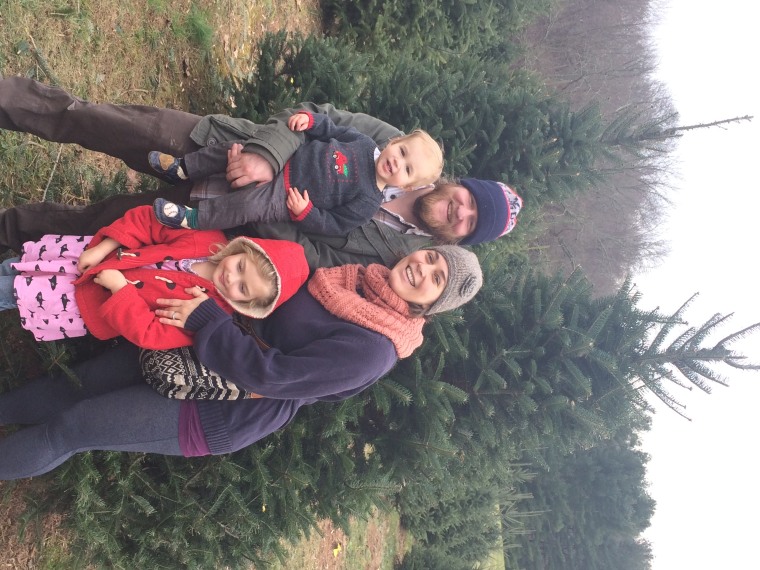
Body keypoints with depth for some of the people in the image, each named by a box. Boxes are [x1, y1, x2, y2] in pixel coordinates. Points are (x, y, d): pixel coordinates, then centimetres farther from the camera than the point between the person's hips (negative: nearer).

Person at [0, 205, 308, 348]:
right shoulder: (210, 240, -18)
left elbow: (147, 333, -32)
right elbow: (147, 221, -10)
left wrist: (119, 287, -33)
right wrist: (103, 248, -16)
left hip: (94, 304, -4)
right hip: (96, 257, 4)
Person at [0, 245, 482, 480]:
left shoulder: (374, 348, -25)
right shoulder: (358, 276, -2)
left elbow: (271, 375, -29)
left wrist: (206, 318, -26)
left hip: (217, 411, -6)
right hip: (204, 349, 7)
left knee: (71, 427, 1)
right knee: (79, 383, 11)